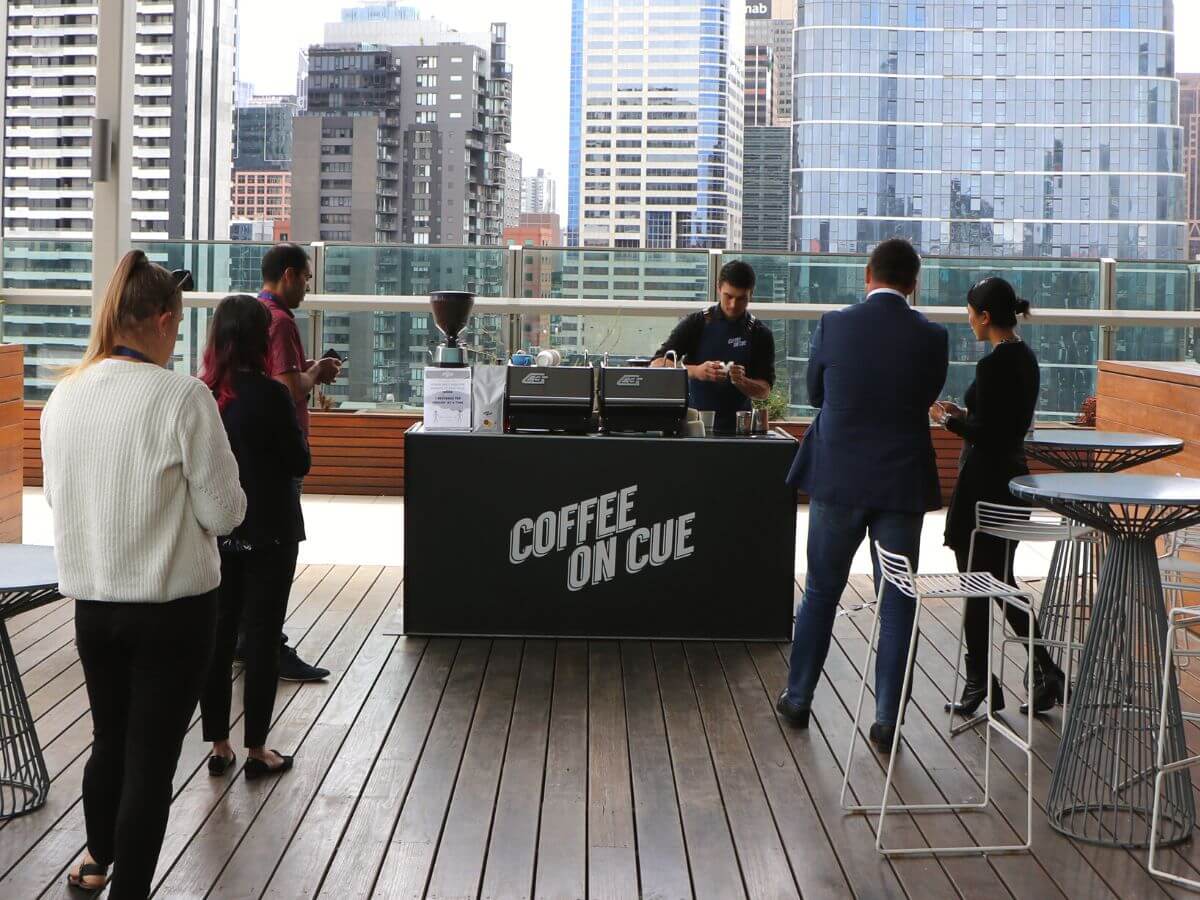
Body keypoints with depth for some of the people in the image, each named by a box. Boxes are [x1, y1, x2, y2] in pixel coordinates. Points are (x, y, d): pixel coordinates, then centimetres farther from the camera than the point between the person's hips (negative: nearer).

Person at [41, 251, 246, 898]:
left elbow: (57, 497, 11)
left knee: (109, 739, 25)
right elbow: (223, 512, -13)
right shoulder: (183, 396, -18)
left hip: (91, 598, 6)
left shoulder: (64, 396, -1)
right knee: (150, 759, 5)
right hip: (172, 605, -6)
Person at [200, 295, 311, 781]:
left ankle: (218, 746, 20)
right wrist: (294, 417, 5)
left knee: (217, 635, 12)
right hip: (268, 533, -5)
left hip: (216, 532, 5)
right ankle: (257, 750, 12)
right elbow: (300, 463, -9)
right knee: (261, 636, 4)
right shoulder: (270, 395, -17)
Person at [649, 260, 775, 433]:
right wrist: (695, 371, -22)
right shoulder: (696, 323, 2)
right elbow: (656, 365, -6)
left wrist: (742, 381, -17)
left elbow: (765, 391, 4)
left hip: (736, 428, 1)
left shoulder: (760, 334, 5)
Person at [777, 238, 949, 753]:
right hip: (901, 483, 0)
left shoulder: (834, 326, -7)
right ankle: (886, 721, 9)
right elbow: (927, 397, 8)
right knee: (897, 604, 7)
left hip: (838, 479, 1)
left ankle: (797, 700, 25)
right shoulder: (932, 338, -6)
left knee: (821, 592, 15)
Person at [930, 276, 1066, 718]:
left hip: (984, 482, -9)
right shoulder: (1025, 358, 10)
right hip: (1013, 477, 9)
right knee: (1002, 582, 17)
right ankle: (1046, 673, 17)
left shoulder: (992, 364, -19)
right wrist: (965, 413, 15)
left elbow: (985, 433, -20)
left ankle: (980, 687, 12)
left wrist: (947, 419, -5)